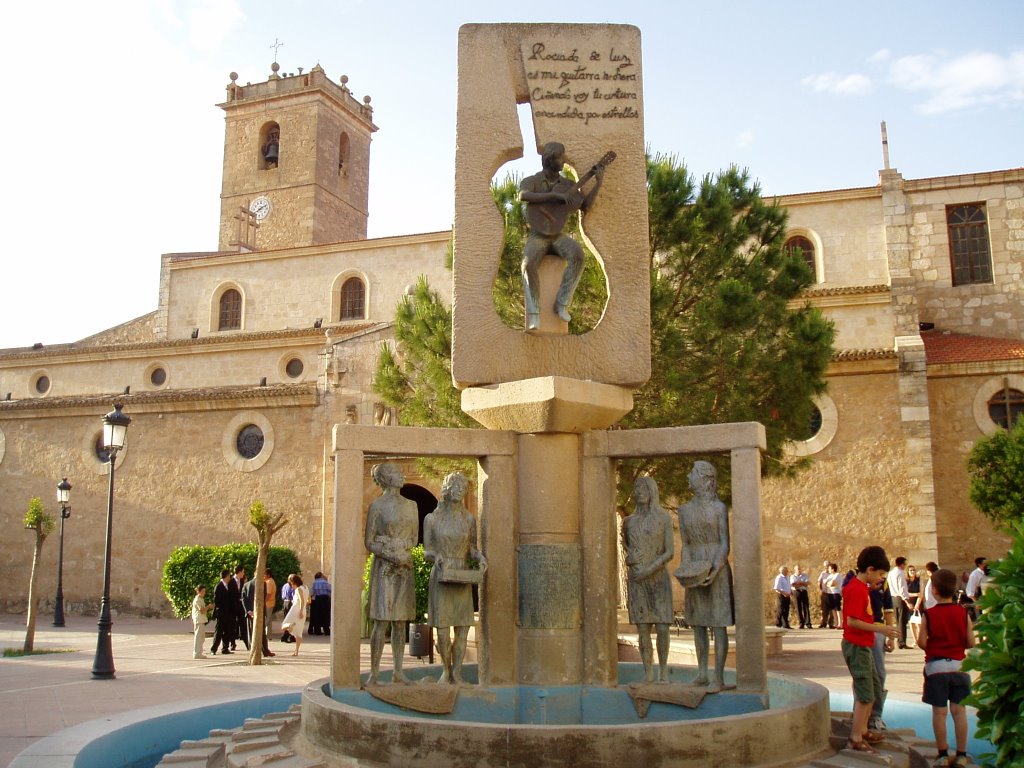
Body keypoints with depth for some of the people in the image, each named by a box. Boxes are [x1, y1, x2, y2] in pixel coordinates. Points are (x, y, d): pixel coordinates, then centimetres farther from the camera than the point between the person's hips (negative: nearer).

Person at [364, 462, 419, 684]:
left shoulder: (411, 505, 13)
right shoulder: (377, 505, -3)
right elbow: (369, 542, -5)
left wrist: (404, 554, -3)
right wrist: (393, 557, -16)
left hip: (405, 566, 5)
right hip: (384, 567, -5)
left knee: (401, 621, 7)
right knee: (382, 621, -8)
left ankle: (398, 672, 13)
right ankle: (374, 673, -3)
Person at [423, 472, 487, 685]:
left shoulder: (469, 519, 8)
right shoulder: (432, 518, 3)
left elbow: (471, 549, 13)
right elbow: (426, 552, 4)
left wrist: (480, 557, -8)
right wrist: (436, 556, -18)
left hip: (462, 579, 2)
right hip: (440, 579, -2)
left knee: (462, 630, -1)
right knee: (442, 631, -3)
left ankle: (457, 673, 13)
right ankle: (446, 670, 20)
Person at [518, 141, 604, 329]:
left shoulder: (568, 184, 7)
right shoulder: (531, 181, -4)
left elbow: (585, 206, 2)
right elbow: (523, 196, -27)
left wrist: (598, 182, -6)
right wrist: (556, 195, -31)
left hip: (558, 236, 3)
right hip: (537, 236, -3)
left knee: (577, 254, -30)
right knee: (528, 264, -34)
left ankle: (562, 303, -22)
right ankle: (533, 314, -25)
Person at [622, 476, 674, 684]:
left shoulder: (664, 518, -1)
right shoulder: (629, 521, 8)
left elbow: (670, 552, -6)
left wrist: (649, 569, -15)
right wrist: (628, 557, 2)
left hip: (658, 578, -2)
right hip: (636, 580, 2)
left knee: (662, 627, -7)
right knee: (643, 630, 1)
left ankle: (663, 671, 7)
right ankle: (648, 674, 8)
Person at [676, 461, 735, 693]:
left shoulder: (719, 507, -5)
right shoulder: (685, 509, 10)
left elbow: (725, 543, -8)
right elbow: (685, 545, 10)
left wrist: (715, 571, -20)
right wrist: (684, 570, -5)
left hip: (717, 568, -5)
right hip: (695, 571, 5)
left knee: (718, 624, -5)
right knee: (697, 622, 9)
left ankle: (719, 678, -3)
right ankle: (702, 673, 18)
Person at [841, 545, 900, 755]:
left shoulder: (862, 587, 11)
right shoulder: (857, 590, -20)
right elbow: (852, 621, -25)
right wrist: (880, 628, -24)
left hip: (864, 645, 10)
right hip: (856, 646, -10)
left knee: (875, 688, 20)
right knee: (865, 694, -5)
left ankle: (863, 730, 30)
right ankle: (855, 740, 1)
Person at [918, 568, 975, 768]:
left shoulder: (929, 614, -10)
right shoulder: (963, 613, -4)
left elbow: (921, 642, -12)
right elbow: (971, 642, -3)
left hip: (936, 666, -2)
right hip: (958, 665, 2)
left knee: (939, 712, 4)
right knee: (959, 711, 8)